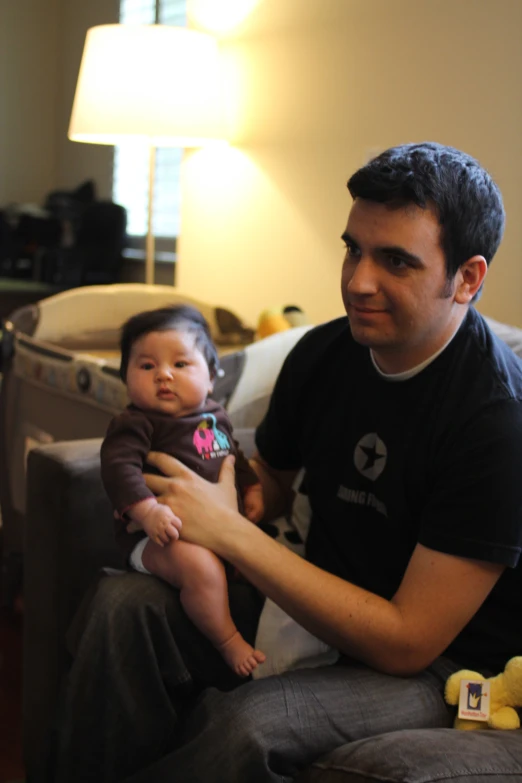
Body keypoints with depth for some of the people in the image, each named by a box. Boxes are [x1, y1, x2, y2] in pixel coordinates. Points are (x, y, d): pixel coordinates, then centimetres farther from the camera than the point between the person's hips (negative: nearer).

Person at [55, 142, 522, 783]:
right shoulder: (322, 353, -3)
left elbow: (408, 640, -24)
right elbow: (270, 477, 16)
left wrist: (231, 533, -25)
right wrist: (170, 510, -8)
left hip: (440, 664, -6)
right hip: (316, 601, 7)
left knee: (247, 725, -33)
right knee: (123, 603, -14)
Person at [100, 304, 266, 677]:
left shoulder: (215, 416, 14)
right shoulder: (135, 425, -10)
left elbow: (235, 458, 29)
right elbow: (119, 468, -24)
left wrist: (252, 490, 13)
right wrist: (149, 512, -37)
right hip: (158, 536, -8)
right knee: (200, 565, -34)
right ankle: (230, 643, -18)